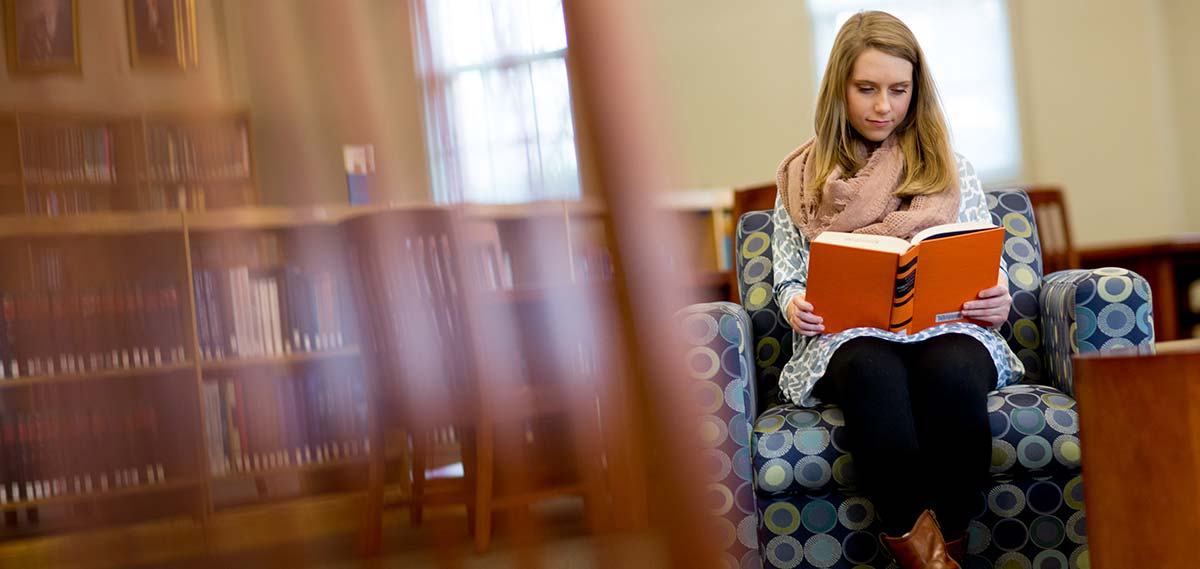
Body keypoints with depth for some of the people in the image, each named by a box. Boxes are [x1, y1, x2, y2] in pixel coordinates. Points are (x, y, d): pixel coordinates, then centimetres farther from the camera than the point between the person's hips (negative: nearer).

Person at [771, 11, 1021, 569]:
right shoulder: (801, 177, 17)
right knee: (874, 372, -39)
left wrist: (998, 300, -9)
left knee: (952, 369, -38)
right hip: (846, 338, -1)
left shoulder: (950, 169, 18)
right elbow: (787, 278, 14)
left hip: (945, 328, 1)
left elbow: (991, 268, 14)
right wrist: (795, 306, -10)